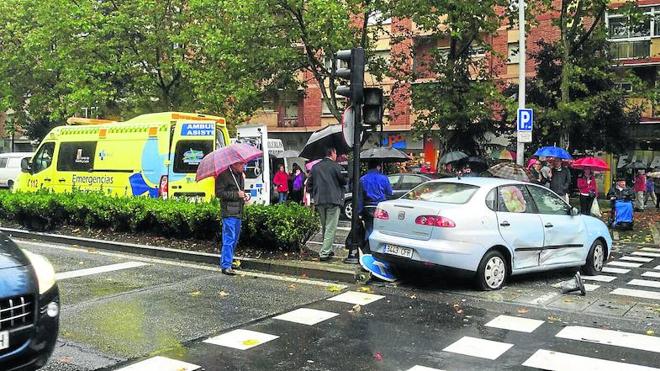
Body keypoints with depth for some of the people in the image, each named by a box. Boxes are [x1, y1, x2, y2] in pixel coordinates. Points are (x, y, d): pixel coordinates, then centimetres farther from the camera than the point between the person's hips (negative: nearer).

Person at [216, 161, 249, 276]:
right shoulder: (224, 175, -11)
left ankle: (226, 262, 27)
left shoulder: (240, 175, 17)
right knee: (229, 239, -10)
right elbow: (219, 193, -16)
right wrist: (236, 194, -19)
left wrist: (245, 196, 10)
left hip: (238, 212, 9)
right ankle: (226, 266, -7)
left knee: (235, 239, 15)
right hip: (229, 212, -9)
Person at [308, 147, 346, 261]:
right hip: (333, 200, -5)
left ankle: (327, 250, 27)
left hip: (319, 201, 6)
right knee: (331, 228, -2)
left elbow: (309, 184, 9)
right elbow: (343, 181, -5)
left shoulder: (315, 167, 7)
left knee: (324, 227, 19)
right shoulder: (335, 166, -9)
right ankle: (324, 253, -8)